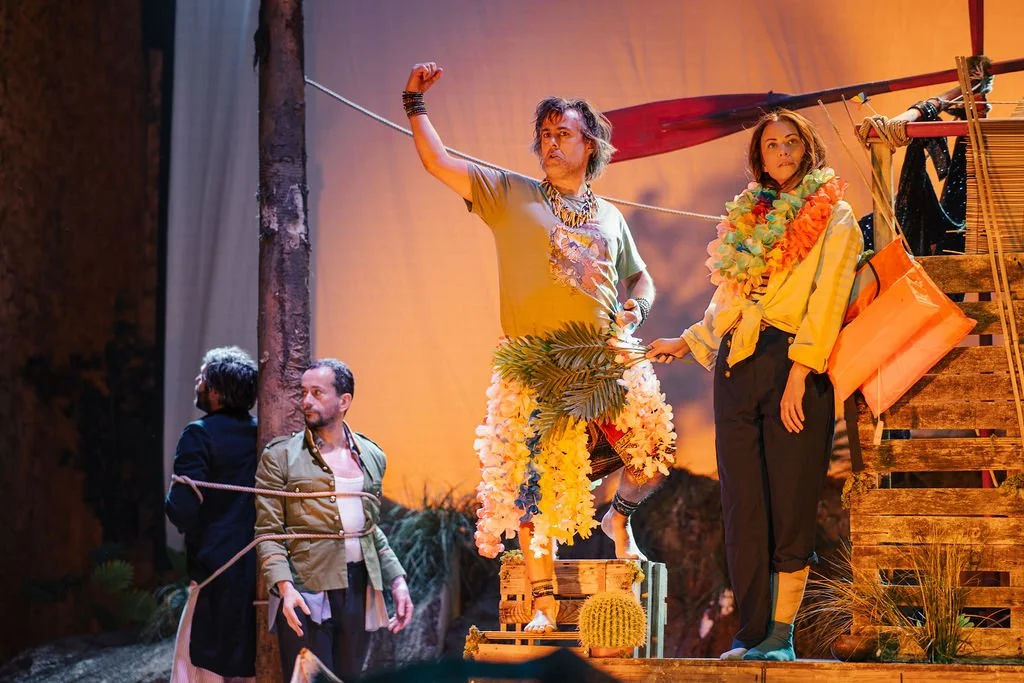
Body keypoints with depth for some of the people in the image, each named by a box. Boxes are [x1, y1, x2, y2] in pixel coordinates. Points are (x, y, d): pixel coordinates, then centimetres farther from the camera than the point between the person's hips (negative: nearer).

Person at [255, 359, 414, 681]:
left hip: (360, 591, 4)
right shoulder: (279, 456, 0)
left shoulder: (372, 457, 12)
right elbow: (267, 532, -4)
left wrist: (397, 580, 11)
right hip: (305, 594, -4)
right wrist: (284, 586, -18)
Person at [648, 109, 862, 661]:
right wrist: (688, 342, 18)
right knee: (743, 506, 0)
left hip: (794, 367, -5)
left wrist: (798, 376, -15)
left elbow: (826, 301, -8)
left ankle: (781, 636, -2)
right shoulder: (748, 218, 19)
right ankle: (751, 632, 1)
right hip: (737, 369, 5)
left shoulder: (833, 218, 2)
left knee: (790, 505, -6)